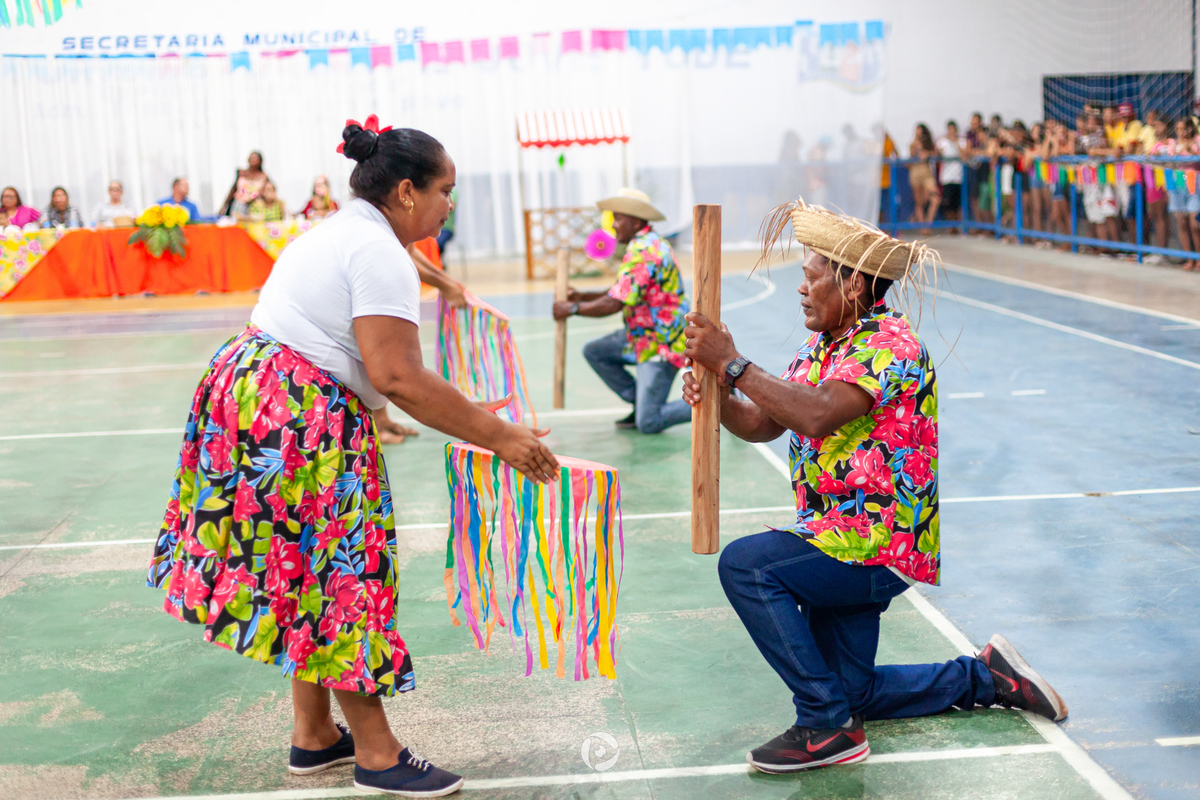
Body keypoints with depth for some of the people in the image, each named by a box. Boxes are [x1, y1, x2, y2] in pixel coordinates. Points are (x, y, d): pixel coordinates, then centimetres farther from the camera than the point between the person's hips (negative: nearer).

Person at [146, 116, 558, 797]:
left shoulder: (332, 233, 18)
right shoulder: (382, 255, -14)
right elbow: (398, 376, -23)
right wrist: (497, 435, -19)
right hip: (305, 426, -10)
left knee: (312, 580, 16)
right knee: (341, 576, -1)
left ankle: (314, 737, 27)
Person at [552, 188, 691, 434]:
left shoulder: (642, 253, -22)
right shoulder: (650, 243, 12)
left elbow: (613, 305, -26)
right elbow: (623, 294, 16)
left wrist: (572, 309, -13)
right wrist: (583, 296, 8)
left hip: (660, 345, -10)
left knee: (648, 424, -12)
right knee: (594, 351, 9)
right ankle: (641, 403, 11)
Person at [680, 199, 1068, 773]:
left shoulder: (889, 342, -18)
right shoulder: (822, 346, 11)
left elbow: (817, 414, -34)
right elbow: (761, 424, 4)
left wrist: (732, 363, -30)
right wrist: (714, 397, -16)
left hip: (878, 545, -10)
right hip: (844, 539, 10)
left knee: (744, 564, -25)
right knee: (850, 694, 14)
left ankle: (827, 725, -16)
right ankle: (986, 678, 29)